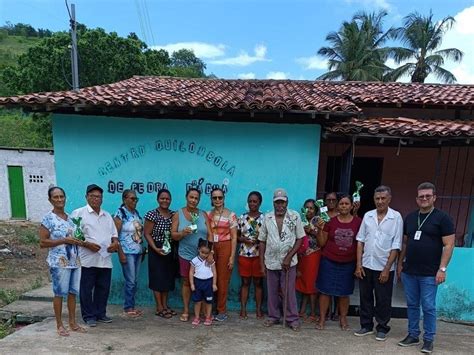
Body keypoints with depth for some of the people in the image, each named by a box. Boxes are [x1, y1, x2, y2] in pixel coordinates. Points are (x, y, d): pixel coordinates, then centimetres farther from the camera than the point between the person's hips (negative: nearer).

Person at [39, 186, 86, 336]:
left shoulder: (70, 217, 11)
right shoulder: (48, 219, -8)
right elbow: (42, 242, -11)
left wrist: (78, 241, 2)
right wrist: (64, 240, -19)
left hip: (75, 261, 6)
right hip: (59, 262, -6)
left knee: (73, 292, 11)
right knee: (59, 293, 3)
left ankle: (72, 322, 23)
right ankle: (59, 325, 18)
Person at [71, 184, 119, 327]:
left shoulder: (107, 216, 16)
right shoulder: (79, 213, -2)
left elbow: (114, 234, 19)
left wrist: (115, 242, -2)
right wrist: (87, 244, -19)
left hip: (105, 259, 5)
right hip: (87, 260, -5)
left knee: (103, 288, 12)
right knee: (87, 290, 5)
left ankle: (100, 314, 26)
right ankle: (89, 316, 18)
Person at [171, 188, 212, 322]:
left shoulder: (203, 214, 3)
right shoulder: (178, 214, 1)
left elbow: (210, 234, -1)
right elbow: (173, 235, -1)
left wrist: (210, 253, -10)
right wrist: (182, 233, -22)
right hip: (186, 255, -1)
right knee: (186, 282, 9)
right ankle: (186, 311, 23)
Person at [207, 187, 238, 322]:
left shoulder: (230, 215, -1)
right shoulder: (208, 215, 9)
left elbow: (234, 237, -2)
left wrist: (232, 256, -7)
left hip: (225, 247, -3)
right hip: (210, 248, 3)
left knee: (222, 280, 1)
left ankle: (222, 311, 15)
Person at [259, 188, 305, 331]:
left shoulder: (295, 216, -6)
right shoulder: (267, 217, 0)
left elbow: (300, 239, -4)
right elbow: (262, 241, 4)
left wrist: (289, 257, -11)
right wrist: (262, 261, 2)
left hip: (288, 262, -2)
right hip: (271, 261, 3)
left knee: (289, 291, 5)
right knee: (272, 291, 13)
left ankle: (292, 319, 20)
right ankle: (273, 316, 29)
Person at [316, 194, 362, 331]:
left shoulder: (358, 222, -3)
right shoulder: (331, 221, -3)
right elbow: (322, 243, 1)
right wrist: (320, 229, -14)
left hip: (348, 263, 0)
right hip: (329, 262, 0)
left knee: (344, 292, 12)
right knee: (325, 290, 6)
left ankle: (343, 319, 30)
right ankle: (322, 318, 20)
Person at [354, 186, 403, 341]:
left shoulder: (396, 217, -7)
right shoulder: (367, 216, 3)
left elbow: (396, 246, -8)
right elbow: (360, 241, 5)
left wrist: (387, 268, -11)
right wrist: (358, 264, -1)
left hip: (384, 267, -3)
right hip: (366, 265, 3)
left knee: (383, 300, 9)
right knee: (365, 297, 13)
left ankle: (382, 328, 27)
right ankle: (366, 325, 29)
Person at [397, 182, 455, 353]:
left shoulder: (442, 218, -4)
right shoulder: (410, 217, 10)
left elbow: (448, 245, -8)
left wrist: (442, 269, -13)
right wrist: (400, 264, 12)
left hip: (429, 274, -4)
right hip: (408, 272, 5)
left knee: (428, 307, 4)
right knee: (412, 305, 13)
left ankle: (428, 339, 18)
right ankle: (413, 335, 25)